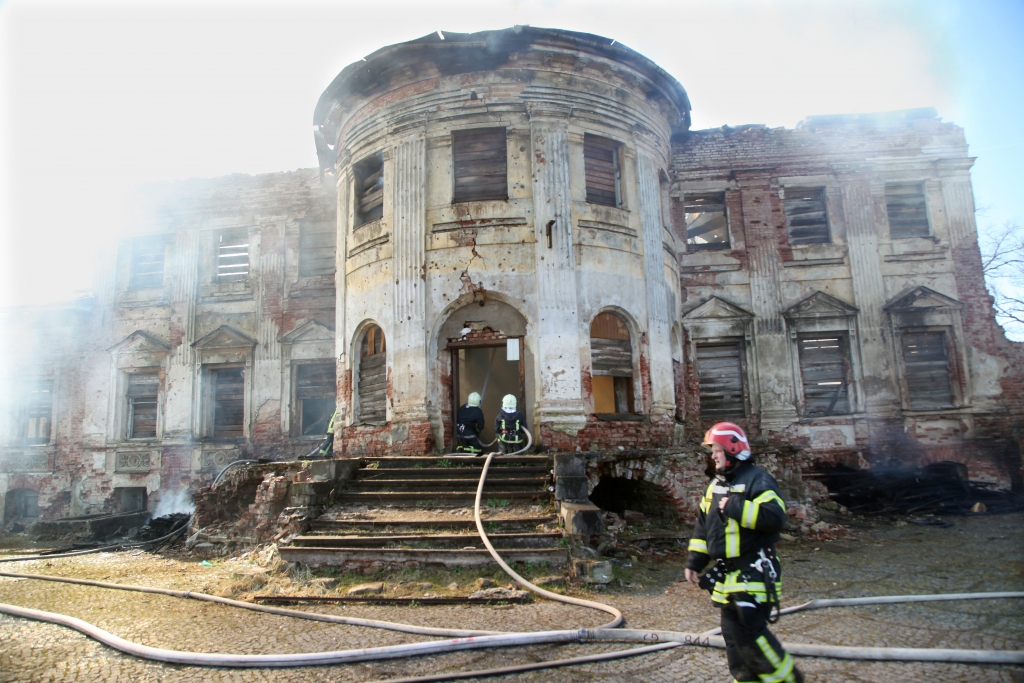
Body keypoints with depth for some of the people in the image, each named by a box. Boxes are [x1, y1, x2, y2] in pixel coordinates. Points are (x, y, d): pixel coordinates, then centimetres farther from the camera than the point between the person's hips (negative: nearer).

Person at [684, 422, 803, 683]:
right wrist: (694, 562, 15)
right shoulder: (715, 485, 14)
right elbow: (702, 527, 18)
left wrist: (735, 508, -24)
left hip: (753, 573, -8)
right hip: (726, 575, 8)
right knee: (733, 633, 11)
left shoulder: (758, 480, -12)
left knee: (750, 632, -7)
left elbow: (775, 517, -27)